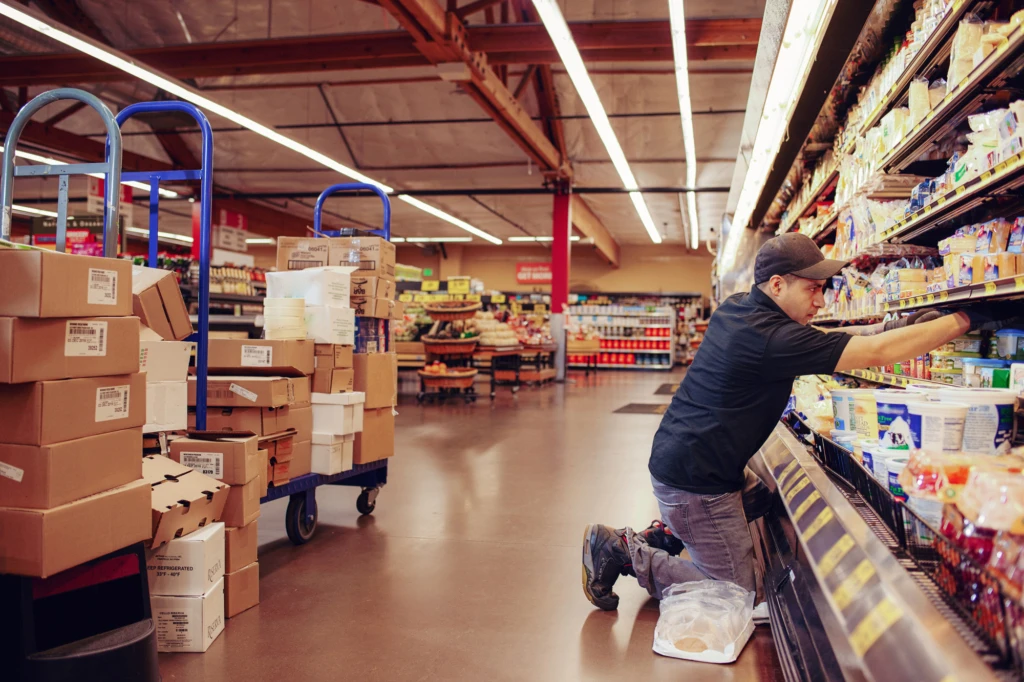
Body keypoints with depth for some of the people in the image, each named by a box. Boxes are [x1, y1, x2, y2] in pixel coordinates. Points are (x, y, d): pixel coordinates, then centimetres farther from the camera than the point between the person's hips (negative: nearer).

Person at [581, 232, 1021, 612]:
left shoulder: (735, 309, 4)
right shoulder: (771, 338, -24)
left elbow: (811, 340, 16)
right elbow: (879, 353, -24)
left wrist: (883, 329, 5)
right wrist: (967, 319, -16)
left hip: (677, 455, 10)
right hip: (694, 482, -9)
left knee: (760, 497, 30)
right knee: (737, 592, 4)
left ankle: (664, 534, 21)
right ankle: (625, 552, 1)